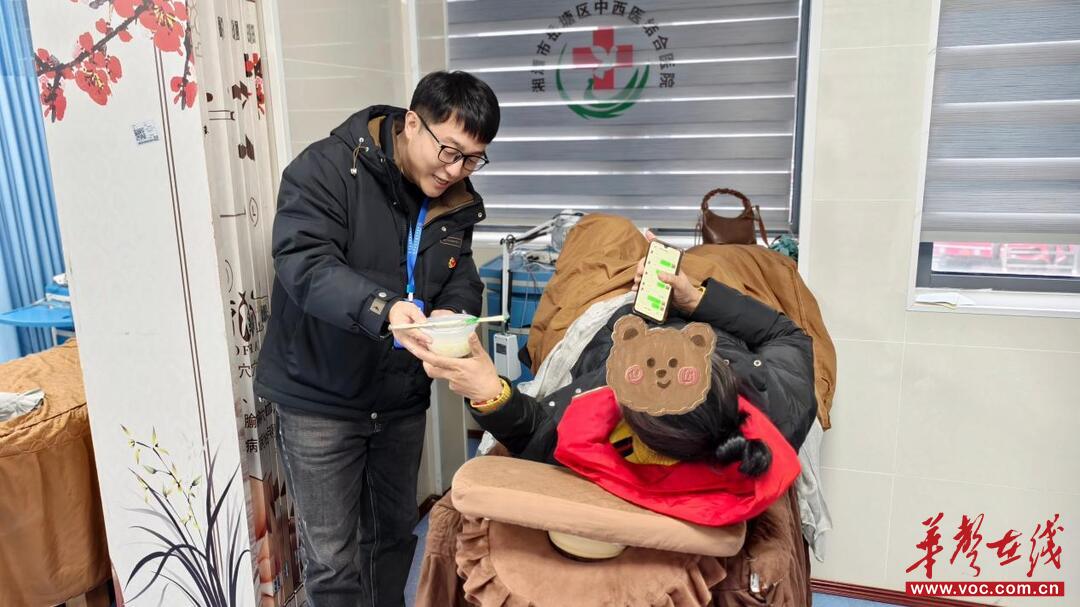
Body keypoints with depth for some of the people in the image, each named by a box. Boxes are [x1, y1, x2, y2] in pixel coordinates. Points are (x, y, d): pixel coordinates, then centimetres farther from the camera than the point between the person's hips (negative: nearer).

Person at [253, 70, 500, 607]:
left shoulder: (455, 200, 1)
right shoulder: (327, 168, -18)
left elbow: (462, 280, 2)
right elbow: (302, 262, -29)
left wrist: (452, 313, -23)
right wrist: (381, 307, -47)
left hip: (401, 399, 6)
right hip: (319, 399, -5)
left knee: (395, 533, 22)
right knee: (333, 559, 4)